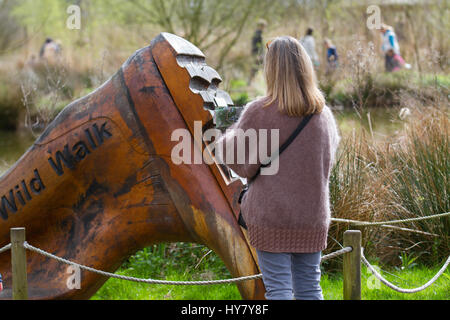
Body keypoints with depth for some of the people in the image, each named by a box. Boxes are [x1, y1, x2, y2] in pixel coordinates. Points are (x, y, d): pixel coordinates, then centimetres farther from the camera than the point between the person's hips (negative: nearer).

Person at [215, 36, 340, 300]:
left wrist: (226, 137, 11)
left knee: (278, 287, 0)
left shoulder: (259, 113, -11)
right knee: (309, 287, 11)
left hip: (271, 216, -4)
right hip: (313, 217, 4)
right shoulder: (324, 115, 3)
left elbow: (244, 165, -6)